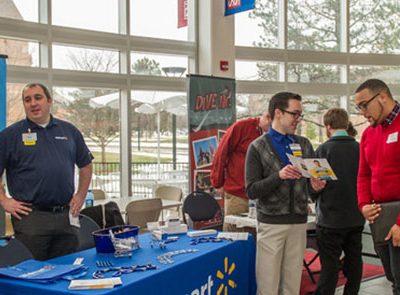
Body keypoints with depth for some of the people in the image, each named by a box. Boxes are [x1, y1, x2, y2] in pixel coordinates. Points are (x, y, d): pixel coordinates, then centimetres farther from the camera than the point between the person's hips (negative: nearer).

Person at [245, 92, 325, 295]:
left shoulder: (304, 145, 9)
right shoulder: (258, 148, -3)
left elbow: (314, 179, 12)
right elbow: (252, 191, -9)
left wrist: (316, 185, -12)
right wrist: (278, 176, -24)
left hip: (299, 222, 4)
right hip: (271, 223, -3)